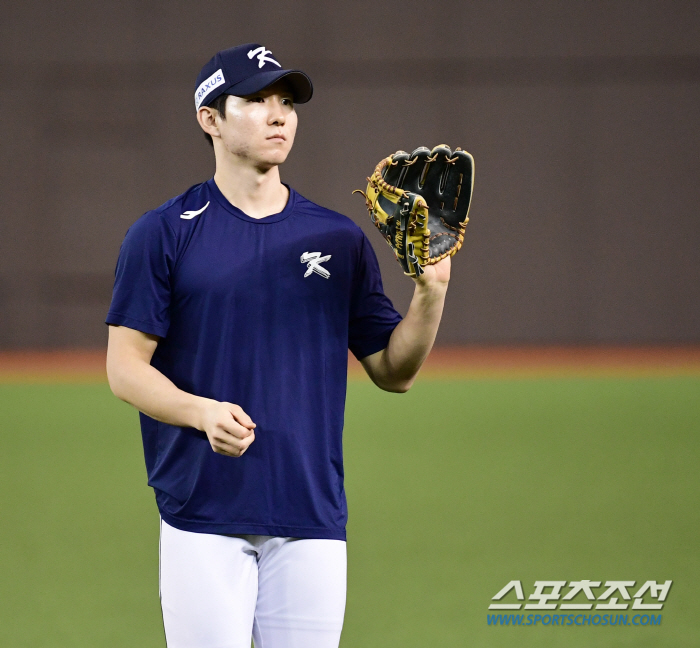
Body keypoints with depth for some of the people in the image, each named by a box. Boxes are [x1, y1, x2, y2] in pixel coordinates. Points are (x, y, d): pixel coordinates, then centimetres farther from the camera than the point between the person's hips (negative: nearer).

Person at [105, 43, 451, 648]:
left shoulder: (340, 240, 11)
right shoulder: (163, 234, 1)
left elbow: (394, 371, 11)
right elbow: (125, 367, -2)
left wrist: (431, 289, -6)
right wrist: (202, 412, -20)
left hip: (313, 518, 3)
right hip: (202, 514, -3)